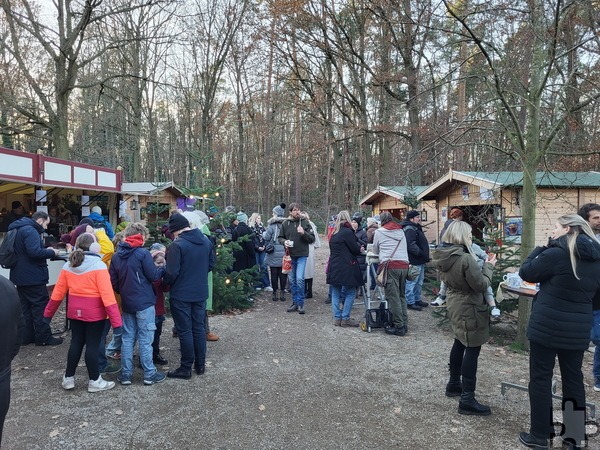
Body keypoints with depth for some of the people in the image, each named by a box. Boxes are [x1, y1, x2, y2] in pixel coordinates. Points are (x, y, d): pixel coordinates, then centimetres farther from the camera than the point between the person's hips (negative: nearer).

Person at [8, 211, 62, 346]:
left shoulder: (20, 229, 15)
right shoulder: (30, 231, -18)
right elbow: (34, 252, -30)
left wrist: (46, 250, 9)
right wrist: (51, 252, -14)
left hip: (21, 276, 10)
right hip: (33, 277, -10)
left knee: (25, 307, 14)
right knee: (41, 307, -2)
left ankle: (26, 336, 20)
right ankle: (44, 338, 4)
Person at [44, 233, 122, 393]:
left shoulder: (68, 266, 2)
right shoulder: (98, 265, -16)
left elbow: (58, 292, 6)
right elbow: (107, 295, -20)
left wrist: (48, 312, 19)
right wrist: (116, 320, -20)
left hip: (75, 312, 6)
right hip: (95, 313, -5)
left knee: (76, 343, 18)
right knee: (92, 345, 4)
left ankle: (68, 378, 28)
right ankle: (95, 381, 16)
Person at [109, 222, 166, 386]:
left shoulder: (116, 256, 5)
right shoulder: (143, 253, -14)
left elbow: (113, 282, 9)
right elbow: (153, 276, -11)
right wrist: (164, 269, 6)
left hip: (127, 303, 6)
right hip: (144, 303, -6)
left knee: (127, 339, 13)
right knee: (145, 339, 2)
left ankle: (125, 374, 18)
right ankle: (149, 374, 10)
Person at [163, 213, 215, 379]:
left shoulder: (177, 245, -20)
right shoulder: (206, 241, 2)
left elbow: (172, 273, -21)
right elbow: (211, 265, 10)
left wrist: (164, 281, -1)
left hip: (181, 295, -6)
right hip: (200, 292, 6)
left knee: (185, 331, 4)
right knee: (199, 328, 15)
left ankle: (186, 368, 14)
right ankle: (200, 365, 25)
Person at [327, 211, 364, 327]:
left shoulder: (334, 234, 14)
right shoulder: (347, 232, -10)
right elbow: (355, 249, -10)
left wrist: (357, 247, 14)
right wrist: (360, 248, 14)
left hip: (334, 267, 8)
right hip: (346, 268, -8)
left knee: (335, 293, 9)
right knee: (350, 293, 0)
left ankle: (337, 317, 12)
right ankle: (345, 318, 0)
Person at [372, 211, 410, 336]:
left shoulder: (379, 231, 8)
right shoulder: (401, 231, 19)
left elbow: (375, 251, 17)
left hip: (390, 265, -5)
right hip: (404, 264, 5)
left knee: (393, 297, -3)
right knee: (401, 295, 15)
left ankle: (399, 326, -4)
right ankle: (404, 324, 16)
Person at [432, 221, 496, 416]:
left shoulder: (442, 256, -2)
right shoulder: (465, 259, -27)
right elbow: (481, 285, -20)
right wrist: (488, 266, -6)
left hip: (455, 305, 9)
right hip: (469, 308, -9)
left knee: (460, 344, 23)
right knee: (472, 350, -2)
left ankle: (454, 384, 36)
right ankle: (467, 400, 1)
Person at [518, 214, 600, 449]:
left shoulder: (556, 254, -17)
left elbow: (526, 273, -7)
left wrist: (541, 248, 1)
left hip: (547, 326, -6)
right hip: (578, 329, 6)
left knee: (540, 379, 6)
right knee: (574, 379, 17)